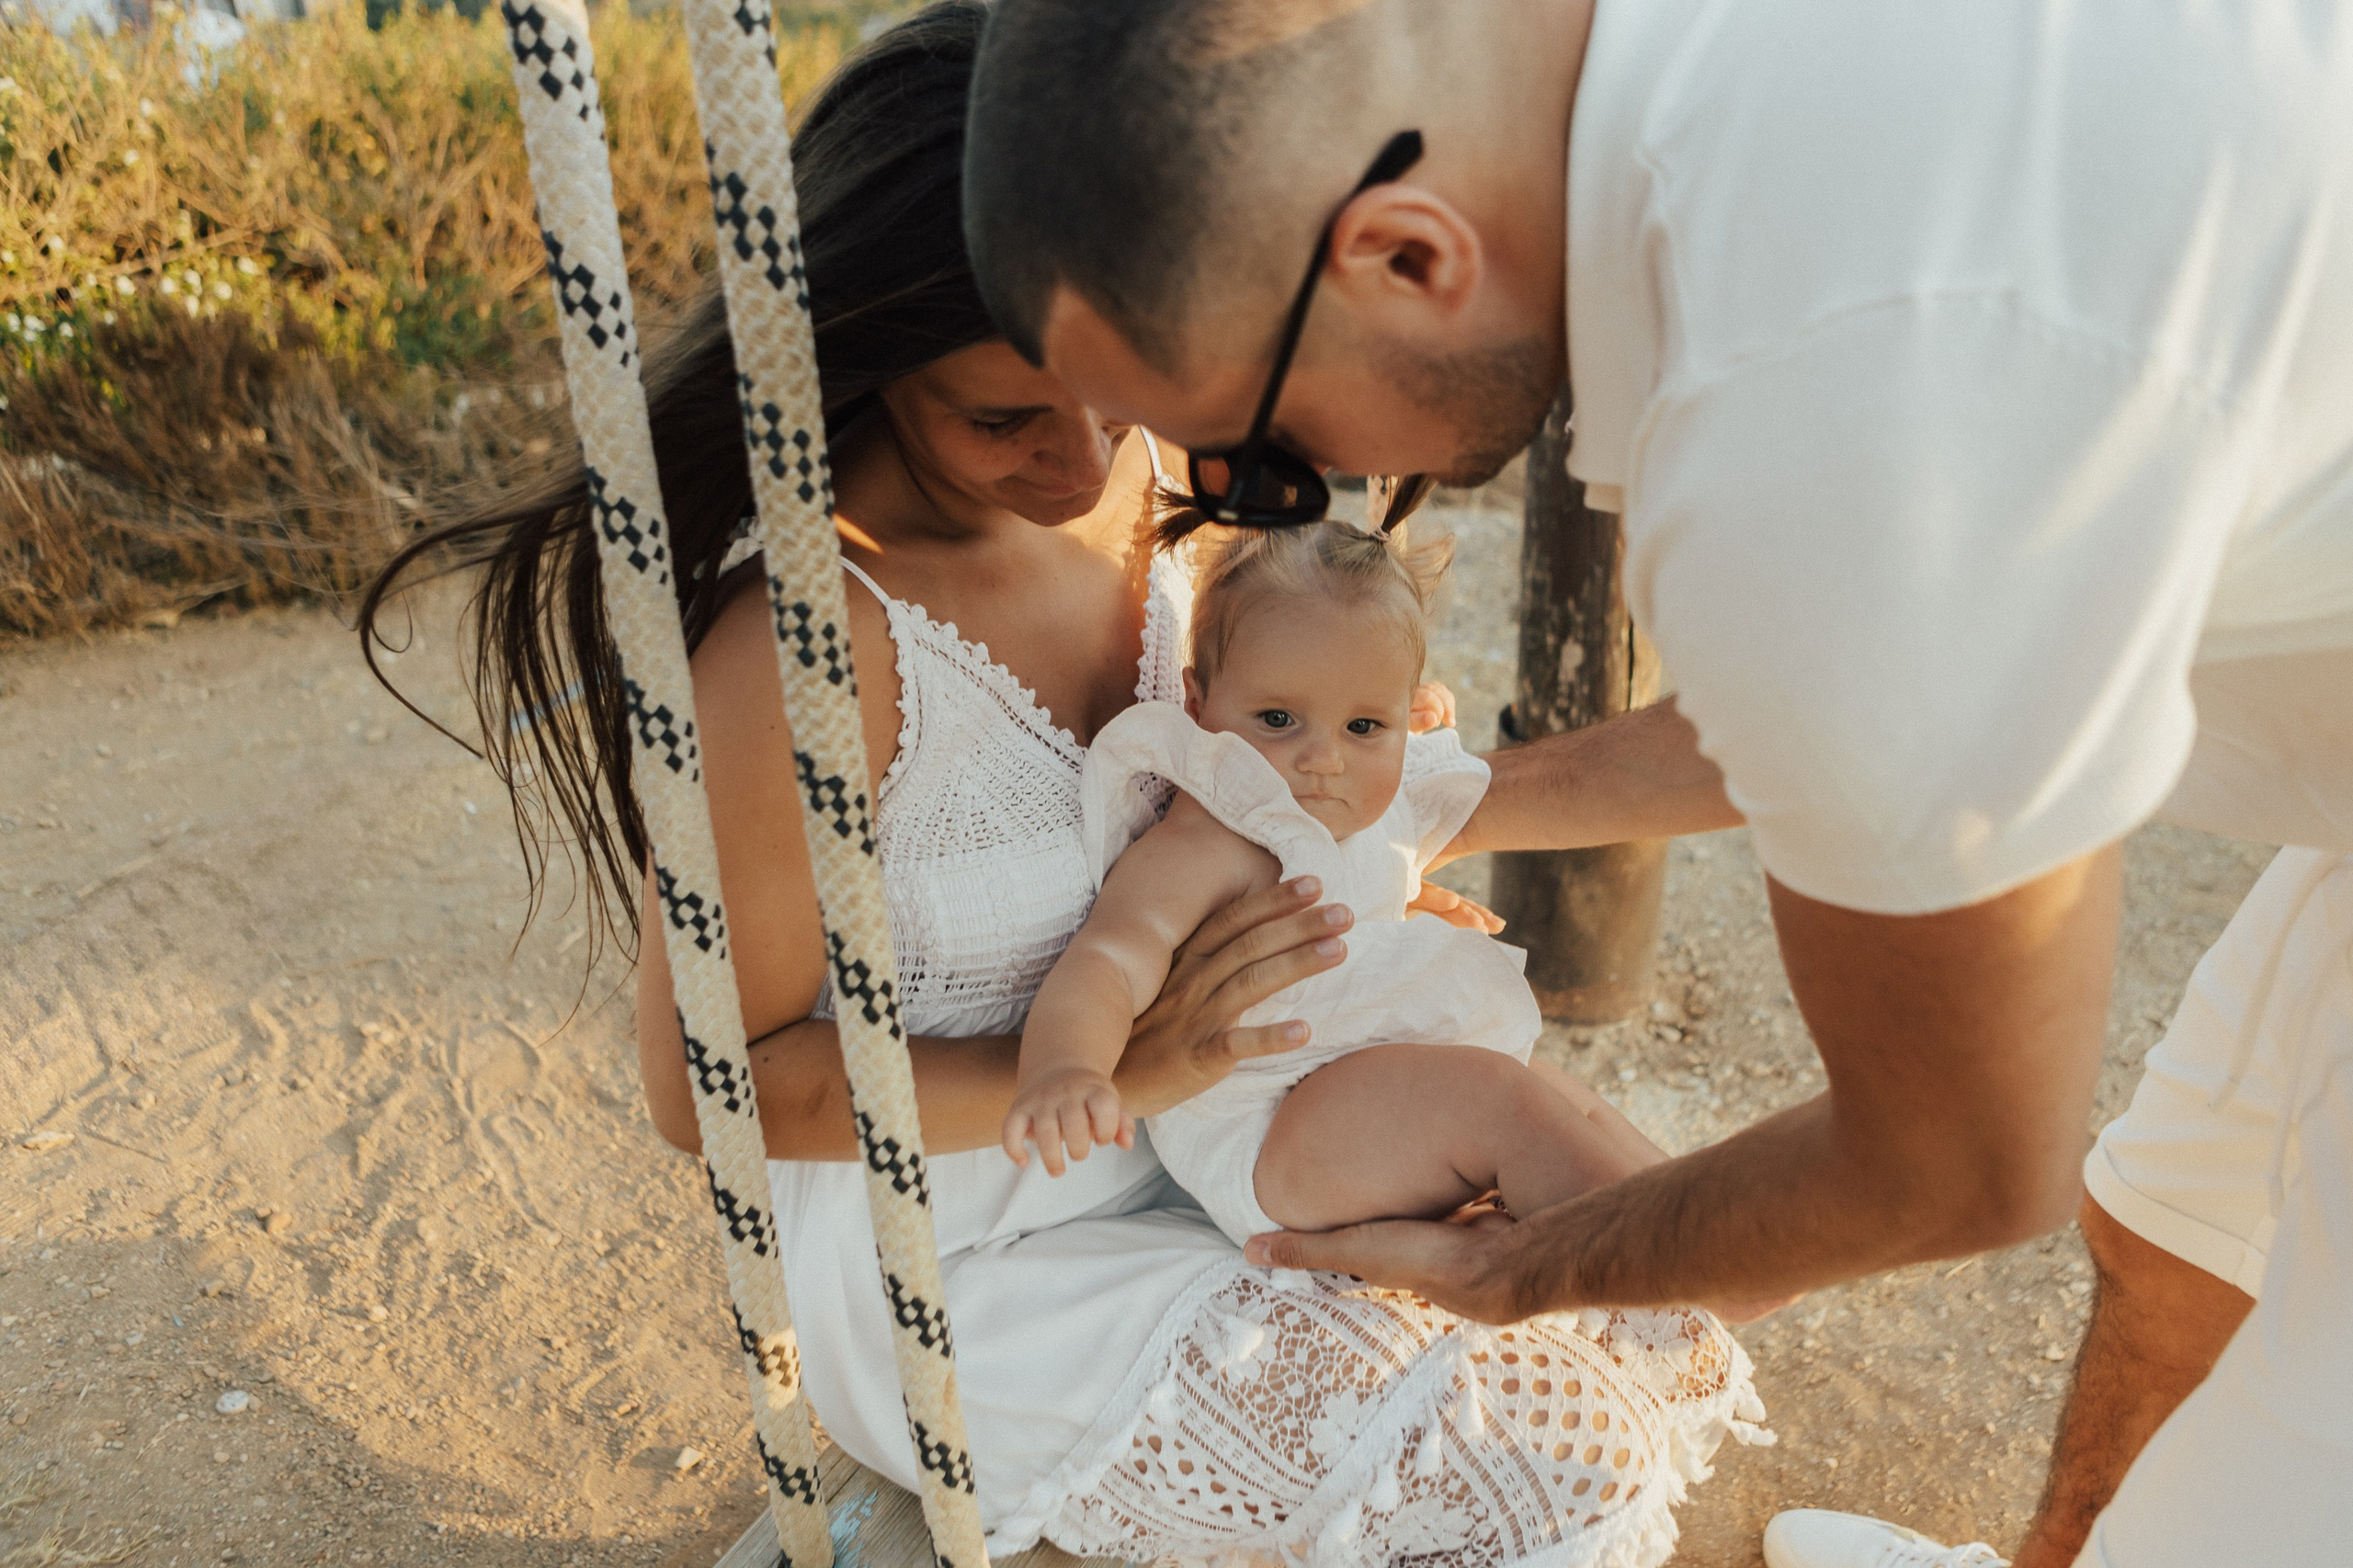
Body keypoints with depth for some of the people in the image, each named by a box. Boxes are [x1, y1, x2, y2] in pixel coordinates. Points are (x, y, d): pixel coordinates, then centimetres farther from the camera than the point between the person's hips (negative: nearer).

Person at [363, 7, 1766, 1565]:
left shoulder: (1137, 477, -7)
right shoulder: (808, 645, -28)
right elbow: (710, 1081, -20)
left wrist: (1353, 894, -6)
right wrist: (1115, 1069, -26)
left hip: (1194, 1146, 7)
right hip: (960, 1271, -6)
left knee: (1639, 1326, 4)